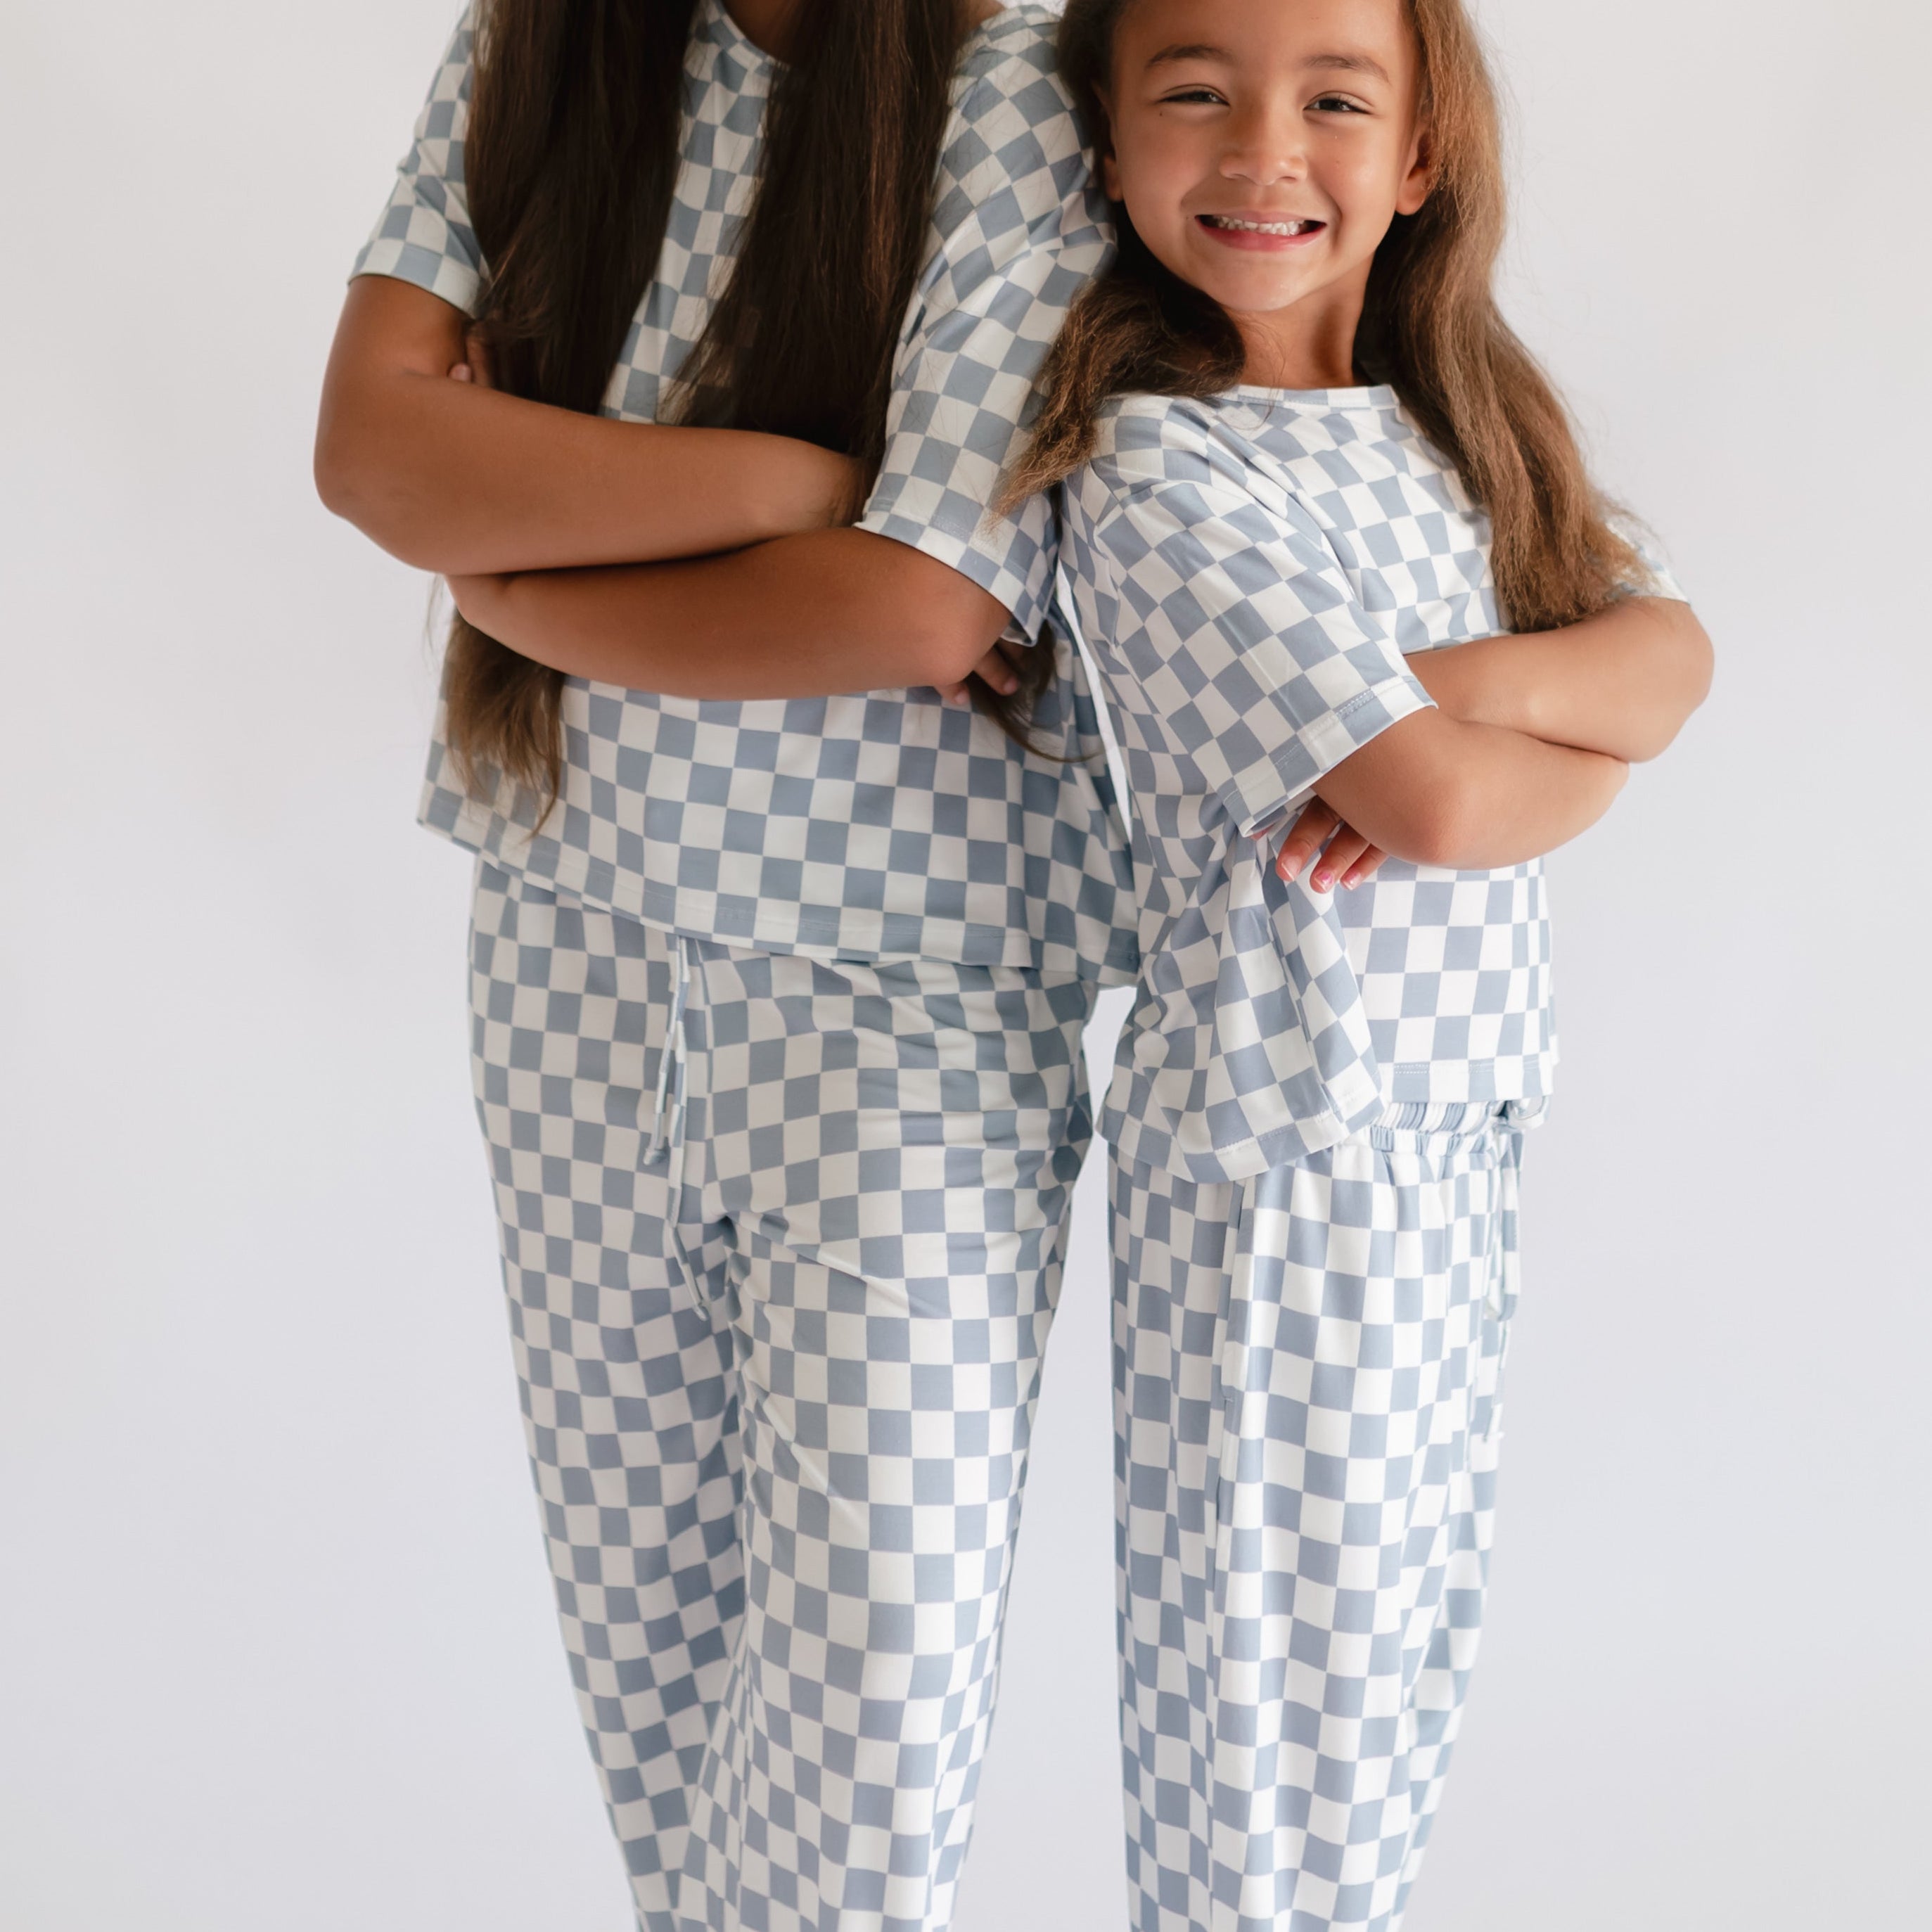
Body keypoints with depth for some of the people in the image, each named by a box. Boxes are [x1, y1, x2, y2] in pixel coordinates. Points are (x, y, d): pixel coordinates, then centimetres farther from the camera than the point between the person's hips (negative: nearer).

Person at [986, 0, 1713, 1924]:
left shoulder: (1464, 415, 9)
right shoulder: (1157, 464, -16)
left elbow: (1671, 646, -2)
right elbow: (1440, 805, -22)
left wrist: (1468, 681, -19)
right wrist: (1589, 753, -2)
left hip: (1460, 1114, 8)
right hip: (1280, 1130, -7)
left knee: (1408, 1627, 20)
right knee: (1265, 1643, 7)